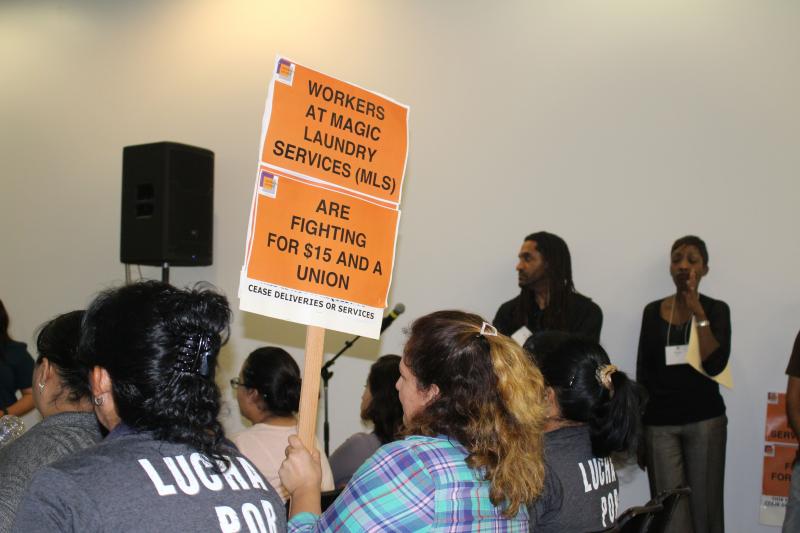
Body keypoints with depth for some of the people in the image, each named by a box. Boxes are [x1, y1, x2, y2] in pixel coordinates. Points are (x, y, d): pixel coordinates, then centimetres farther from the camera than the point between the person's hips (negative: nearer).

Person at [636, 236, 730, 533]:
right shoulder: (653, 311, 8)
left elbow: (714, 365, -13)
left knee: (704, 506, 1)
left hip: (704, 420, -1)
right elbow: (643, 373, 10)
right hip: (659, 423, 1)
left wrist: (698, 313, -16)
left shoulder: (716, 309, 1)